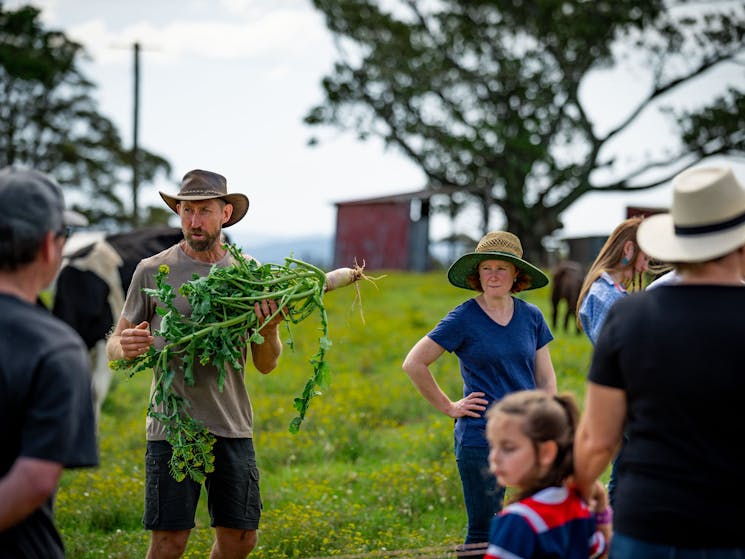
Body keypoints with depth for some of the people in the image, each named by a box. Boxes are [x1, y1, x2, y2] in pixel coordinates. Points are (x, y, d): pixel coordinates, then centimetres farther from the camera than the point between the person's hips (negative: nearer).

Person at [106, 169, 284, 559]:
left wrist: (270, 330, -12)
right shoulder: (152, 271, 0)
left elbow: (266, 365, 9)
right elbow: (114, 347, 5)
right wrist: (125, 348, -19)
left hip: (233, 427, 3)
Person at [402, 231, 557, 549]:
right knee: (482, 532, 0)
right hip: (481, 437, -4)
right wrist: (449, 407, -2)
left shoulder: (531, 317, 7)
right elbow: (413, 364, -3)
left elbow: (546, 380, 13)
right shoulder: (463, 319, -5)